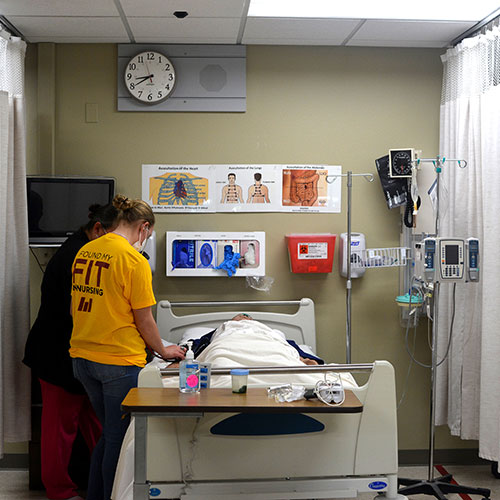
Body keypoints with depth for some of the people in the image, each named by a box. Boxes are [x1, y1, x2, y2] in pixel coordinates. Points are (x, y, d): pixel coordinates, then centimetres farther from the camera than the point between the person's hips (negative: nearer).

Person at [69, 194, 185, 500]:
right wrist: (163, 351, 6)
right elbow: (144, 320, -10)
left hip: (83, 357, 7)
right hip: (119, 360, -7)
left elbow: (75, 307, 14)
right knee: (119, 439, 6)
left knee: (109, 433, 20)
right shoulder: (134, 260, -15)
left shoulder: (84, 252, 6)